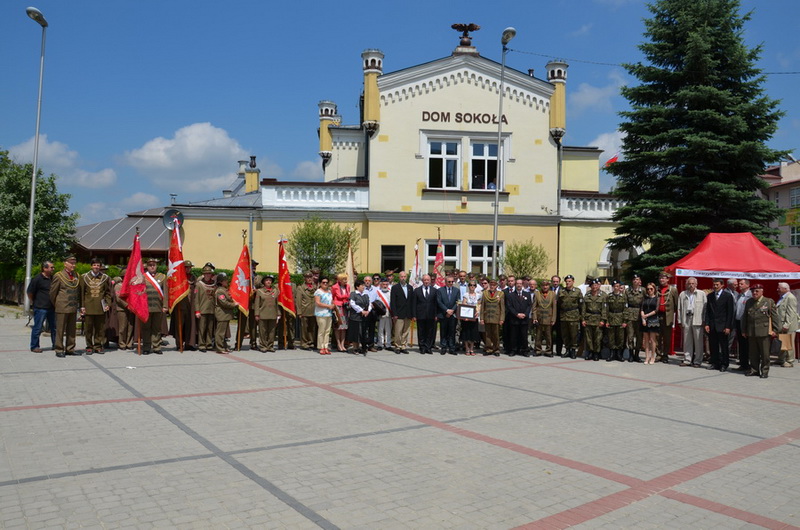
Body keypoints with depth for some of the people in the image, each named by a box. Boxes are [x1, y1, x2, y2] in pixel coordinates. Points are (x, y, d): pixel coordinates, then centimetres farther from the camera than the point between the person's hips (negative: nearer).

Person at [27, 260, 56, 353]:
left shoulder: (53, 278, 10)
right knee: (37, 328, 0)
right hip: (40, 308, -6)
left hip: (51, 307, 7)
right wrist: (33, 303, -1)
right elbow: (30, 292, -5)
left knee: (54, 327, 10)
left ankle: (55, 345, 19)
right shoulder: (37, 278, -9)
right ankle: (34, 346, 9)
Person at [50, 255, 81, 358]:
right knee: (60, 330, 0)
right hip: (62, 308, -5)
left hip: (73, 308, 5)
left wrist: (78, 304, 13)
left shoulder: (77, 276, 13)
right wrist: (55, 305, 4)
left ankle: (70, 349, 16)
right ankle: (59, 350, 6)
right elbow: (53, 292, 0)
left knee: (72, 330, 8)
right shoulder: (58, 275, -3)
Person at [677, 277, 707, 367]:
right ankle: (687, 360, 14)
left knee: (698, 341, -1)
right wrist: (680, 321, 6)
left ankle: (697, 361, 6)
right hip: (686, 319, 3)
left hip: (697, 320, -2)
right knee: (687, 341, 7)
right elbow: (679, 308, 11)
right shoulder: (682, 294, 12)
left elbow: (705, 308, 2)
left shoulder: (702, 294, 5)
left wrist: (704, 320, -4)